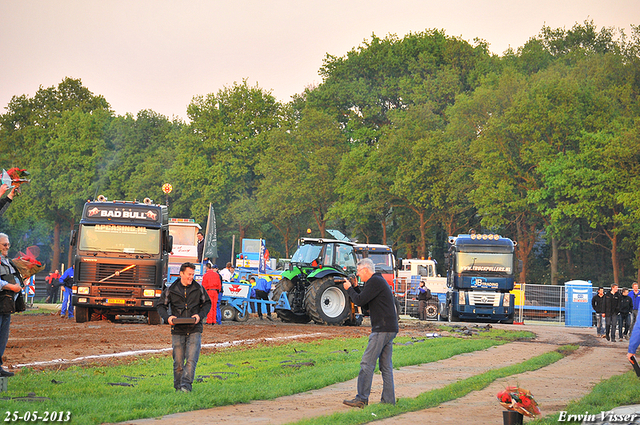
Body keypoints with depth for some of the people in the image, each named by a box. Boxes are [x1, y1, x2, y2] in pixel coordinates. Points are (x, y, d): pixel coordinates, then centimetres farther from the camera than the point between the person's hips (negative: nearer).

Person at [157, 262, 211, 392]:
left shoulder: (198, 288, 4)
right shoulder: (171, 290, 2)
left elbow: (207, 303, 14)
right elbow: (161, 306, 9)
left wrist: (200, 315, -4)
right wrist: (167, 317, -10)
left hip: (194, 329, 0)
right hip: (178, 330, 0)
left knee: (191, 359, -12)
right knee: (178, 362, 4)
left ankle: (186, 385, -13)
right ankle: (178, 387, 17)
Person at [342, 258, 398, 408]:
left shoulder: (374, 281, -12)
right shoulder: (379, 280, 21)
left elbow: (360, 301, -16)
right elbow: (365, 300, 25)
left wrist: (349, 288, -1)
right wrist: (356, 287, 17)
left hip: (383, 329, -11)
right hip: (390, 328, 11)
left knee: (367, 363, -10)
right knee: (386, 366, 10)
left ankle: (362, 399, -11)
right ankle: (388, 399, 10)